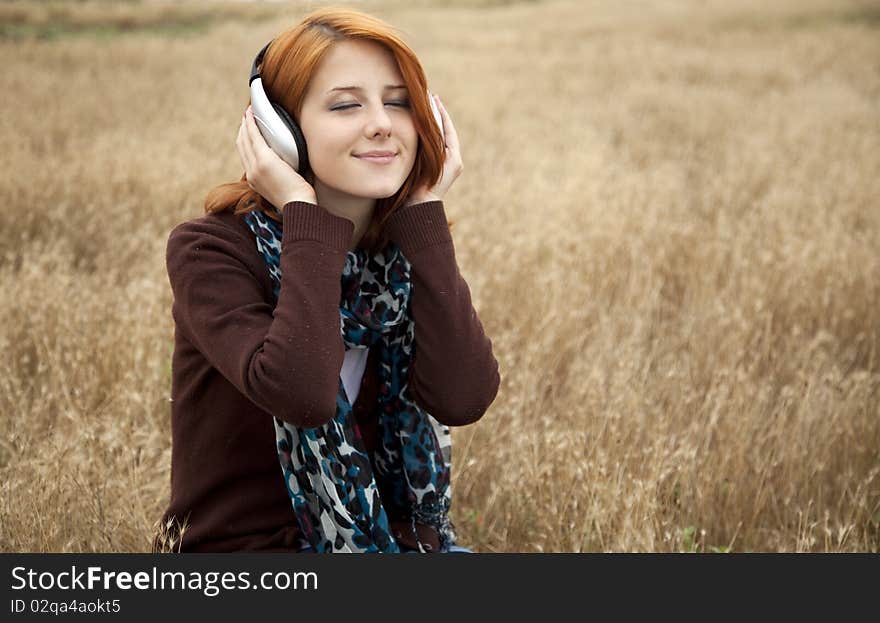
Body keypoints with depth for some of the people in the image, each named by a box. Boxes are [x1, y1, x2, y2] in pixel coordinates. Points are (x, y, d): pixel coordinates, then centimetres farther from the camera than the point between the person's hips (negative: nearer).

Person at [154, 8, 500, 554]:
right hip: (240, 543, -4)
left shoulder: (408, 251, 1)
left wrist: (425, 213, -13)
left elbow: (463, 399, -16)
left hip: (380, 539, 5)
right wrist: (305, 216, -22)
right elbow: (298, 394, -29)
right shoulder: (210, 251, -12)